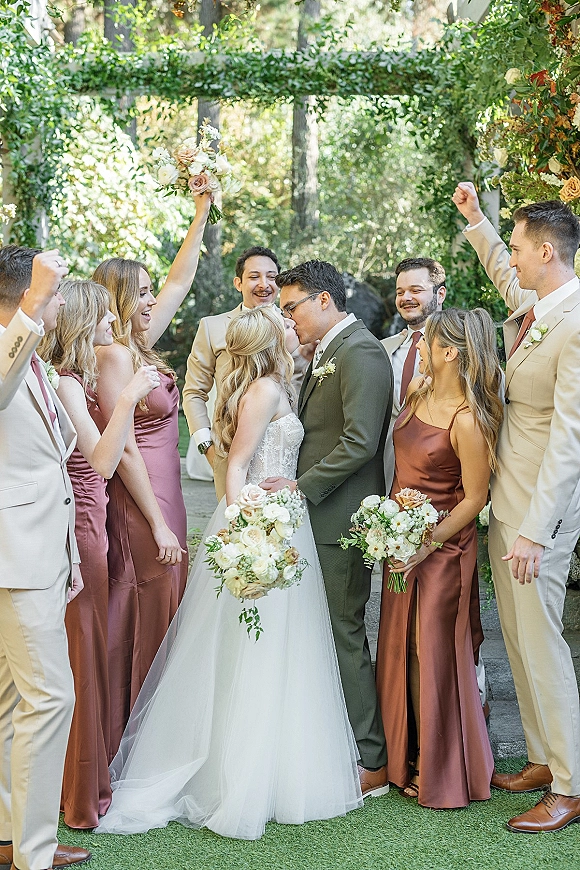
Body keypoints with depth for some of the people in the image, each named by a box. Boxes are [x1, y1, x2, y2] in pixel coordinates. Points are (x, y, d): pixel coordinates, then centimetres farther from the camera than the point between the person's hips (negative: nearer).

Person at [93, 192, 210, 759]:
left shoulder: (138, 346, 10)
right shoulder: (115, 355, -15)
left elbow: (179, 282, 21)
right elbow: (122, 449, -18)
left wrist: (202, 214, 21)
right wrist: (159, 525, -16)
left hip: (162, 502, 9)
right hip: (139, 505, -9)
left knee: (159, 622, 11)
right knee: (143, 628, -3)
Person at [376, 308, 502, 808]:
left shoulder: (468, 420, -23)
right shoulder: (418, 391, 0)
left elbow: (474, 498, -17)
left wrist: (428, 545, -19)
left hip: (443, 546, -8)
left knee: (434, 652, 3)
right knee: (400, 648, 15)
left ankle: (443, 772, 19)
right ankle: (410, 756, 31)